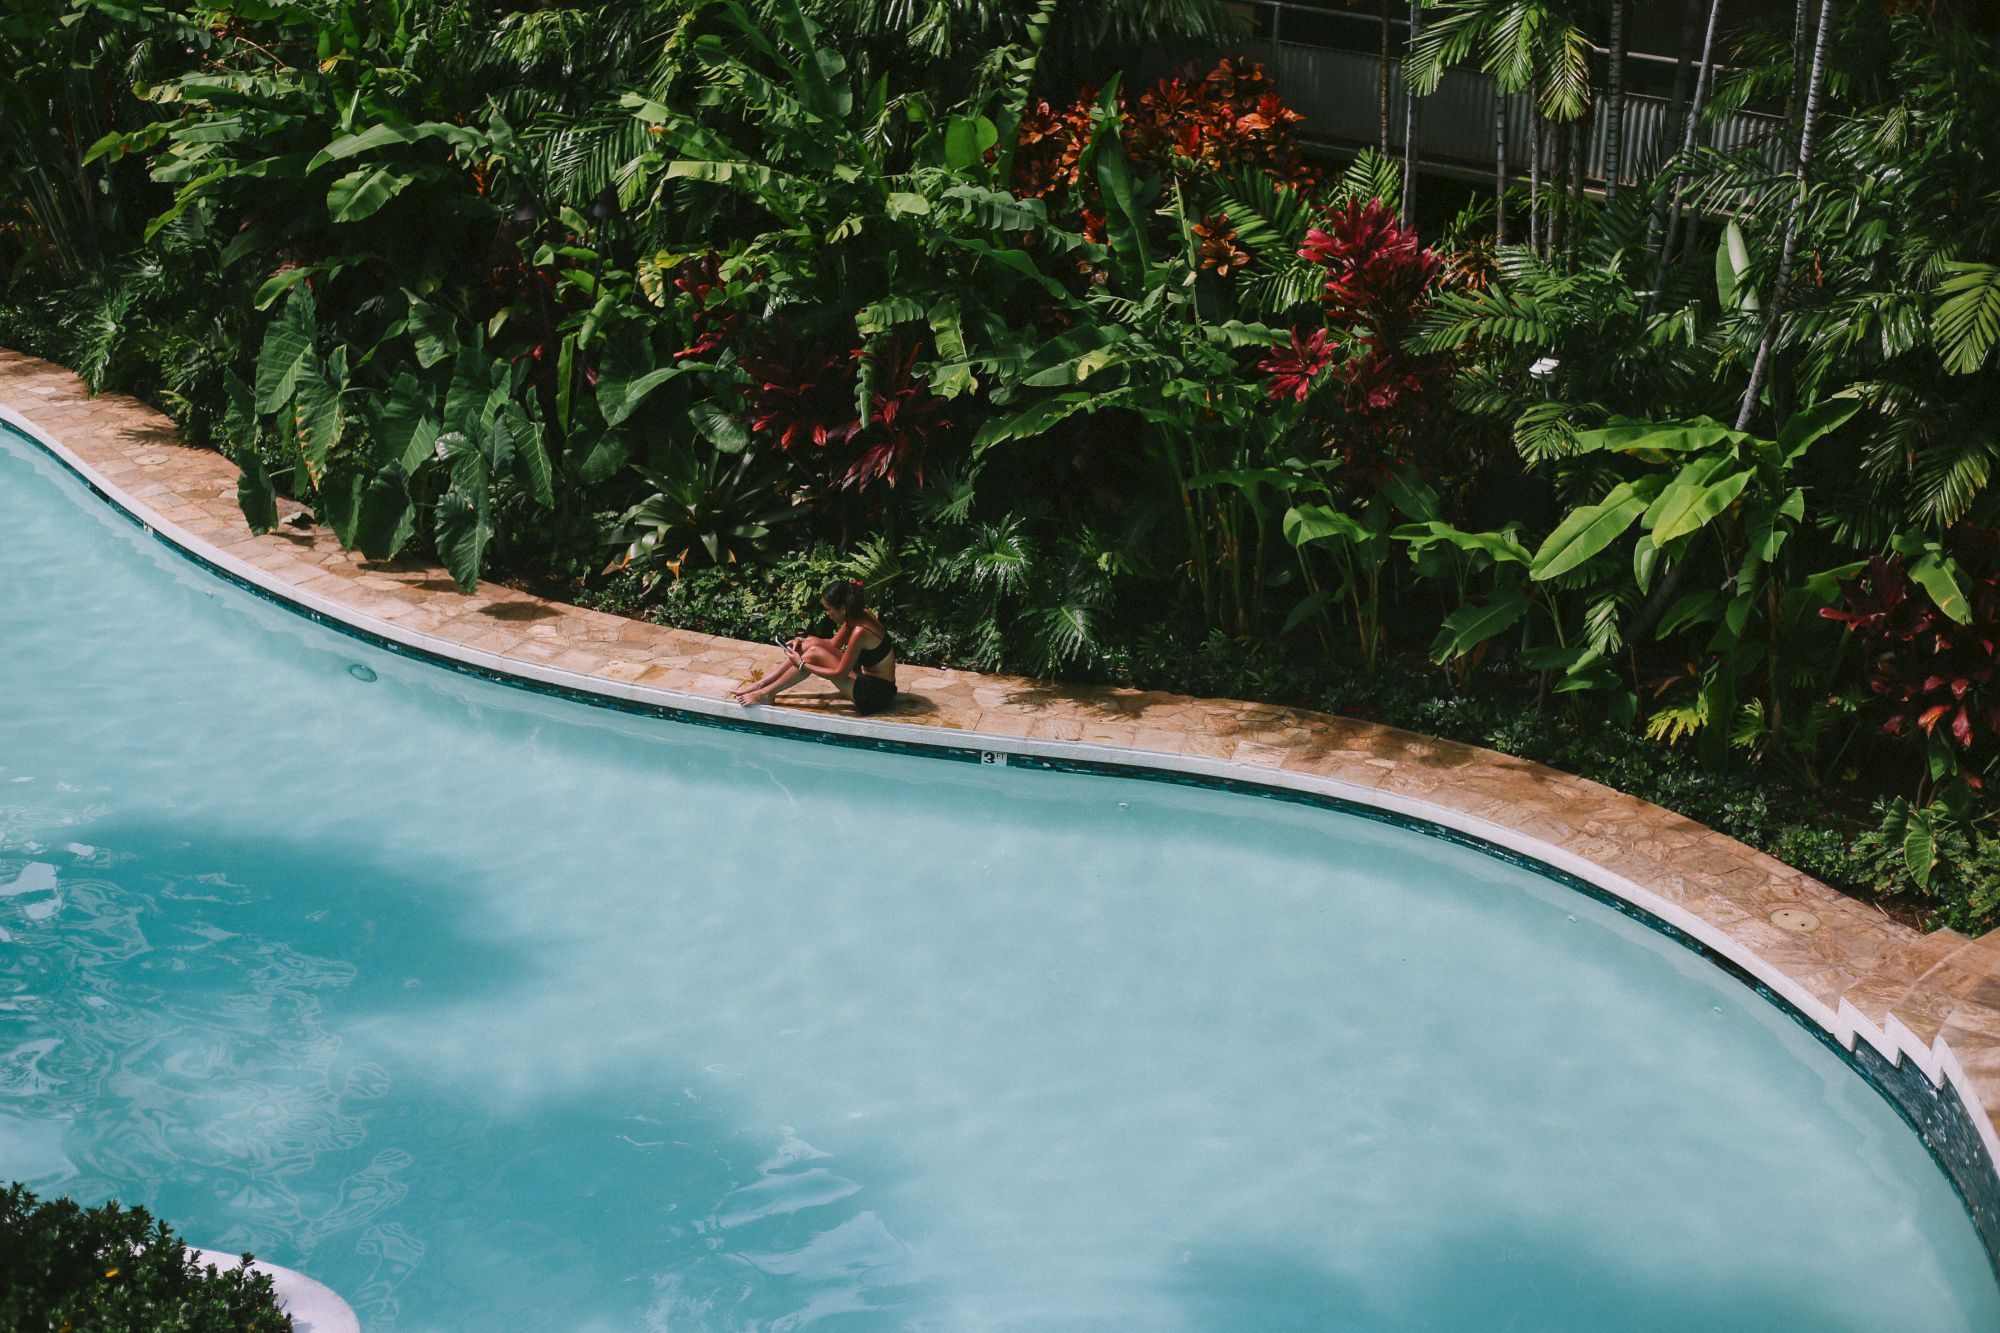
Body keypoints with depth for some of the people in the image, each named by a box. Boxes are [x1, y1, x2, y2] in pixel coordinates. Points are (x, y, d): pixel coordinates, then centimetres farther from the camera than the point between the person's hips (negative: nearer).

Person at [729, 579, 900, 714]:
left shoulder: (860, 632, -27)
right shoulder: (860, 615, 1)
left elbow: (839, 674, -21)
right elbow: (833, 644, 17)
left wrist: (802, 665, -14)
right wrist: (802, 641, 3)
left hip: (874, 695, -10)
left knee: (815, 654, -16)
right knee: (811, 642, 4)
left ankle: (766, 694, -3)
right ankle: (762, 685, 8)